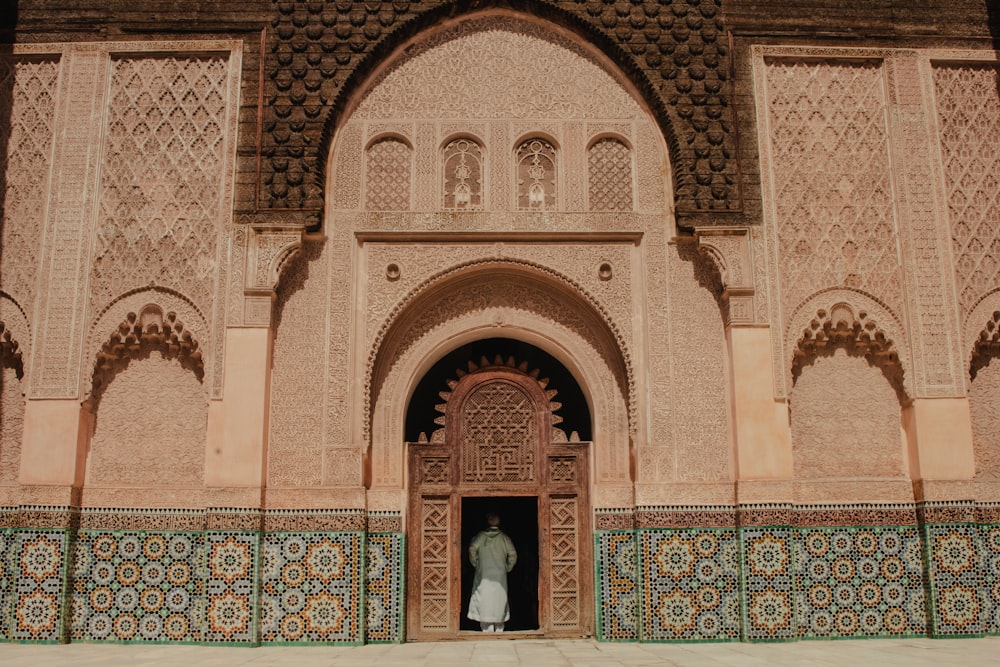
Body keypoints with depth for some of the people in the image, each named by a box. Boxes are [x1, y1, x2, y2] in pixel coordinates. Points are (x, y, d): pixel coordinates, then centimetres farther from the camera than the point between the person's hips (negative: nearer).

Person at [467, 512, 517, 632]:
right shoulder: (504, 537, 2)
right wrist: (507, 568, 10)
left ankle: (487, 631, -6)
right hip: (500, 577, 1)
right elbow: (513, 554, -4)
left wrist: (475, 564, 1)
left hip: (483, 575, -1)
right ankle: (499, 630, 10)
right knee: (499, 604, 9)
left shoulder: (481, 536, 2)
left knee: (485, 604, -1)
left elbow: (472, 548, -12)